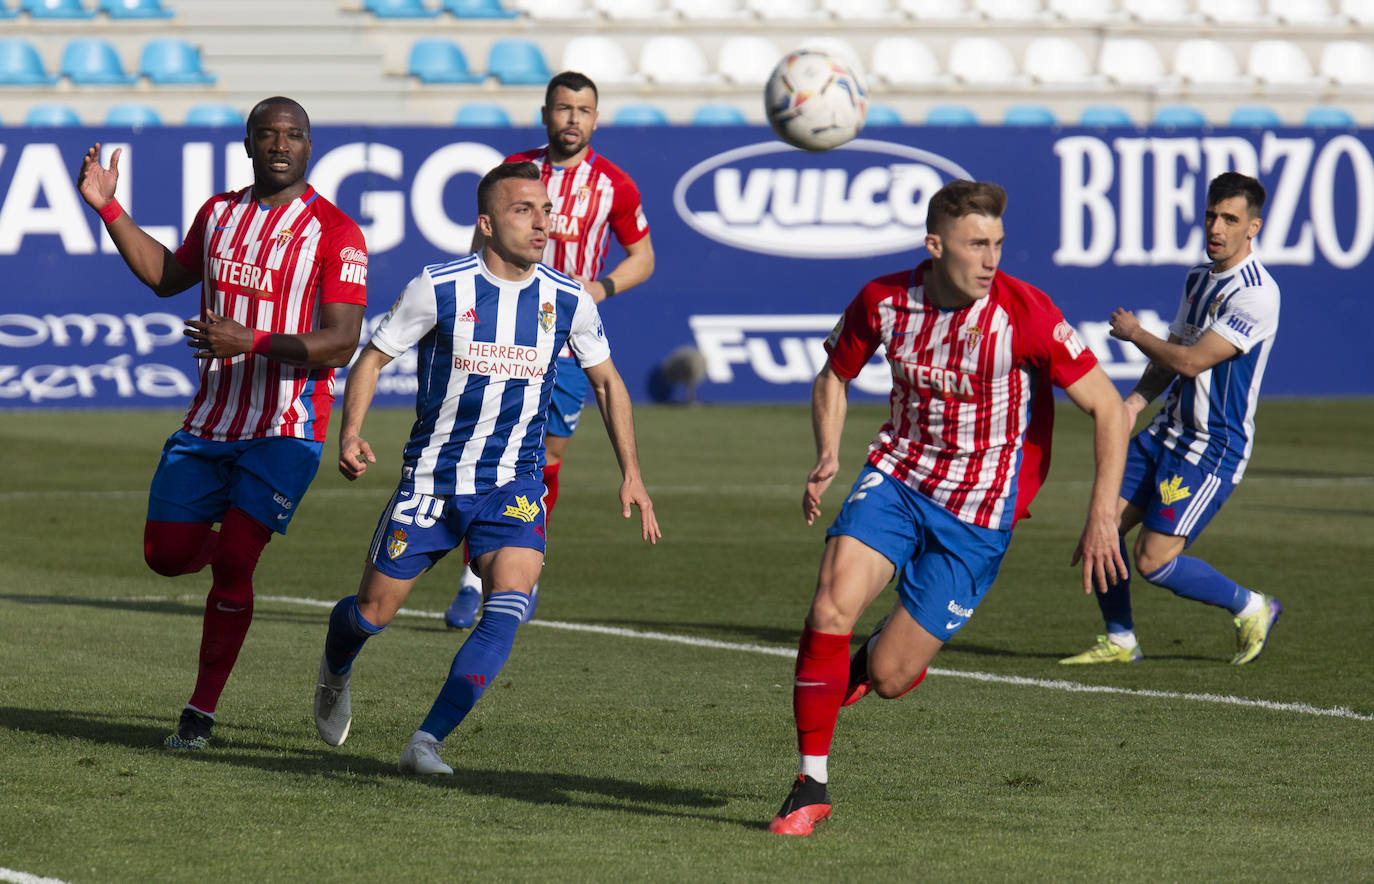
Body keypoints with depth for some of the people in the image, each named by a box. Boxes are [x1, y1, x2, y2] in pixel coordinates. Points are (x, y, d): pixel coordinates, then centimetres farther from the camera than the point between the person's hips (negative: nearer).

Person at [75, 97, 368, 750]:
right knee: (166, 553, 2)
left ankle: (202, 713, -2)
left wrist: (250, 341, -27)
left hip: (286, 430, -6)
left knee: (232, 563, -13)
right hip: (210, 421, 6)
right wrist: (108, 208, 18)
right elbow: (167, 276, 27)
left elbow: (340, 344, -16)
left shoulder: (335, 233, -10)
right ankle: (233, 546, 37)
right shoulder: (219, 213, 9)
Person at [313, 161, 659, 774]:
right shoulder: (439, 288, -11)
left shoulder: (568, 300, -2)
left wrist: (631, 474, 7)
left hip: (514, 488, 1)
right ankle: (336, 671, 44)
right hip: (432, 478, -1)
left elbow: (606, 382, 13)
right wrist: (351, 435, -18)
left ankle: (426, 742, -19)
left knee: (507, 609, -22)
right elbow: (372, 359, -3)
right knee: (374, 613, 6)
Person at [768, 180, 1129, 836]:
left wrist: (1101, 519, -19)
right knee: (830, 610, -21)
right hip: (897, 477, 2)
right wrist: (827, 454, -6)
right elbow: (834, 375, 13)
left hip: (978, 511, -2)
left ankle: (898, 648, 36)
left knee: (887, 676, -5)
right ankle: (811, 787, -7)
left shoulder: (1024, 313, -18)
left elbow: (1107, 408, -13)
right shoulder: (883, 301, -8)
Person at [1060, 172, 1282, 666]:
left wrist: (1134, 333, -5)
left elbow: (1191, 360, -21)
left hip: (1215, 446, -8)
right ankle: (1119, 640, 17)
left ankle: (1251, 608, 8)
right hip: (1170, 431, 8)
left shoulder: (1256, 294, -19)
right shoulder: (1198, 278, 11)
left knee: (1153, 560, -13)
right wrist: (1136, 402, -3)